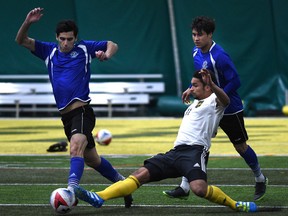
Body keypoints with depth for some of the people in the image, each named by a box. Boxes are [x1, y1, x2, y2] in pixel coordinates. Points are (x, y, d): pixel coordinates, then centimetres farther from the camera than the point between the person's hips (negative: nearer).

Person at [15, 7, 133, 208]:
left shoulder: (84, 48, 3)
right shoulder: (49, 51, 11)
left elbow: (112, 45, 12)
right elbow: (22, 41, 5)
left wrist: (106, 54, -11)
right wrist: (28, 23, -14)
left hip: (82, 111, -6)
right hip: (66, 116, 6)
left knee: (76, 148, -30)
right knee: (91, 159, 17)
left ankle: (72, 190, -45)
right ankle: (121, 182, 35)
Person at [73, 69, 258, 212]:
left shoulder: (213, 101, 4)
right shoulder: (196, 103, 32)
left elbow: (225, 100, -22)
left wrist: (212, 84, -40)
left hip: (195, 151, -8)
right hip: (176, 152, 8)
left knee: (199, 188, -35)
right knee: (140, 174, -7)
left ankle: (236, 205, -14)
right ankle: (99, 198, -17)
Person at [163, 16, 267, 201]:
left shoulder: (219, 57, -25)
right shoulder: (196, 52, -1)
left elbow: (235, 81, -24)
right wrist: (192, 88, 5)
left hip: (229, 109, -7)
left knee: (240, 146, 8)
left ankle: (260, 179, 32)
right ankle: (184, 188, -6)